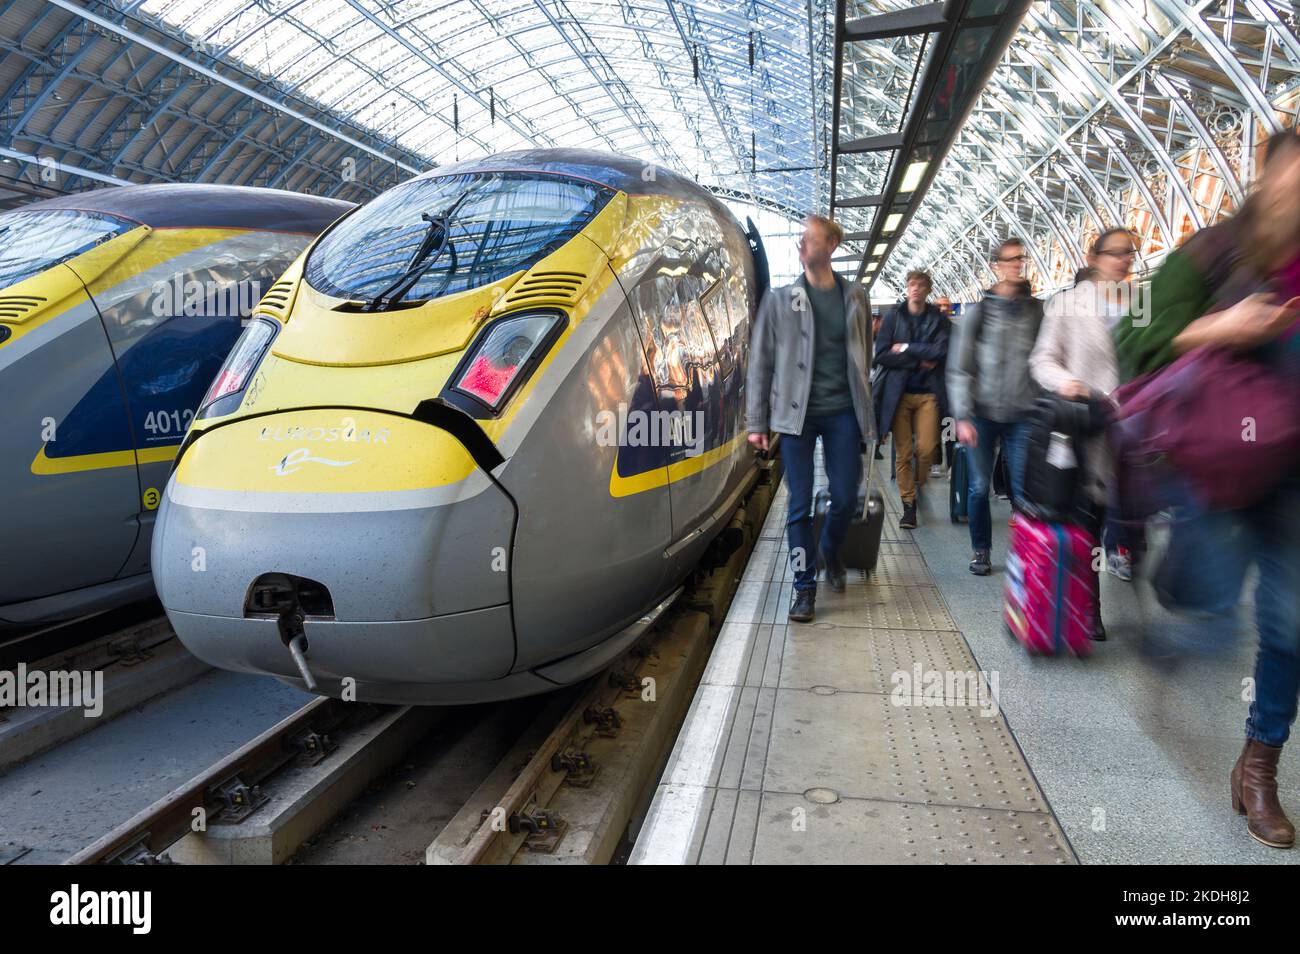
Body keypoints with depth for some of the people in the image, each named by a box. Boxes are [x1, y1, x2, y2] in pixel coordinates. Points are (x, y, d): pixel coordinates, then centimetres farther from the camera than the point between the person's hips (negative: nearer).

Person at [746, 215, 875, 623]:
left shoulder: (855, 298, 7)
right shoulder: (780, 299, 2)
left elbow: (864, 357, 12)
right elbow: (761, 362, 1)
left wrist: (866, 415, 10)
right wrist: (756, 422, -3)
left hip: (843, 413, 2)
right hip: (796, 413, -1)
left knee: (846, 498, 5)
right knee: (800, 504, 1)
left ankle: (830, 551, 36)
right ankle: (804, 585, 13)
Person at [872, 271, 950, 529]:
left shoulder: (939, 320, 7)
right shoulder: (893, 316, 5)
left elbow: (941, 352, -9)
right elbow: (881, 355, -6)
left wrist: (906, 348, -10)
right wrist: (919, 361, -8)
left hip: (928, 393, 0)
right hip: (899, 392, 0)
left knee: (927, 449, -8)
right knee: (902, 453, 0)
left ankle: (919, 483, 23)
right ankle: (909, 505, 11)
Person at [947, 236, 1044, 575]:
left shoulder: (1037, 310, 8)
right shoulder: (978, 311, 3)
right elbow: (960, 368, 0)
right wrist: (962, 416, -7)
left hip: (1023, 414, 1)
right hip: (983, 413, -1)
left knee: (1024, 487, -5)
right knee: (979, 486, 3)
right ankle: (981, 550, 19)